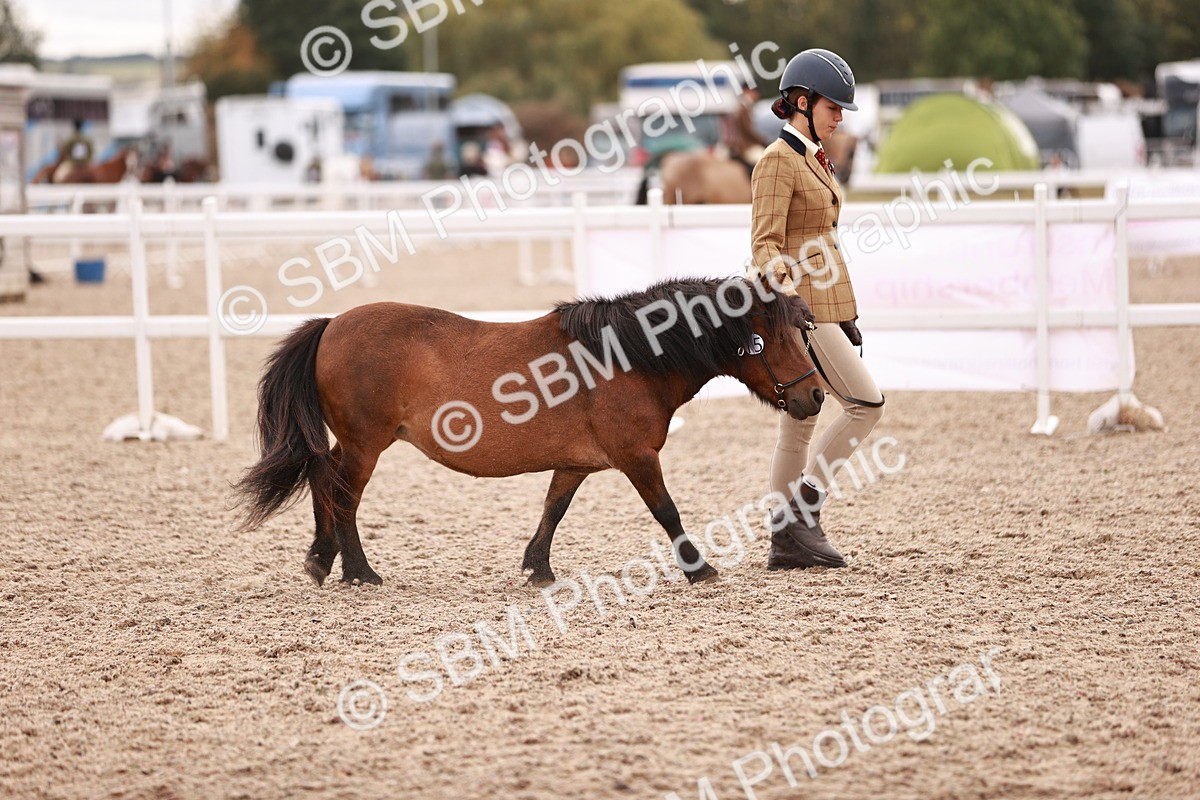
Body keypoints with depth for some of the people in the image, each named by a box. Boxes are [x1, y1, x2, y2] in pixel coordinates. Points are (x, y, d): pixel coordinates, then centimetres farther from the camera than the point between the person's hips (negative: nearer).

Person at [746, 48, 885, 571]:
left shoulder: (814, 159, 17)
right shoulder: (777, 160, -11)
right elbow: (766, 244, -18)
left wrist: (845, 316, 24)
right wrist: (784, 290, -37)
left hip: (823, 304, 9)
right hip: (798, 307, -9)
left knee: (799, 427, 8)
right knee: (867, 403, -11)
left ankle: (787, 540, 10)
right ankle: (804, 508, -7)